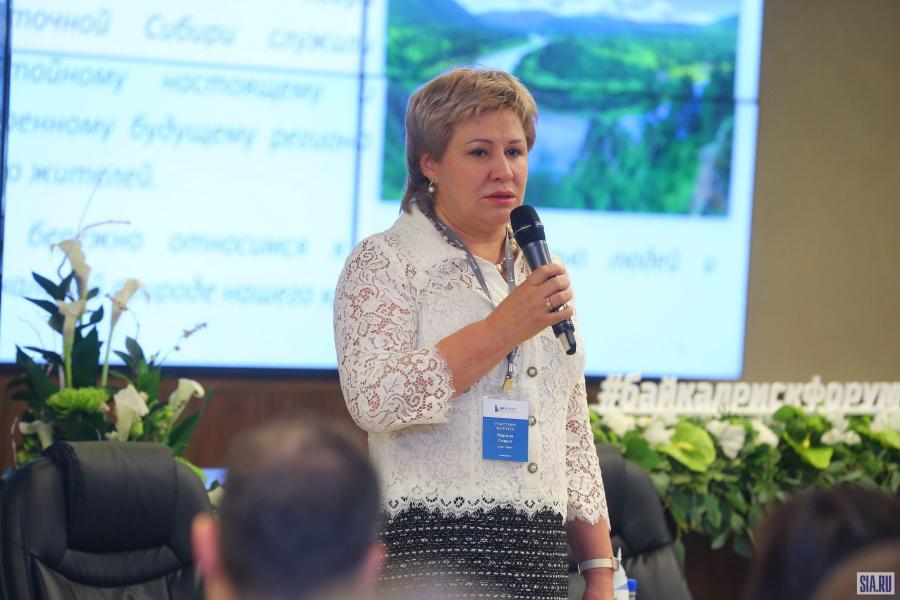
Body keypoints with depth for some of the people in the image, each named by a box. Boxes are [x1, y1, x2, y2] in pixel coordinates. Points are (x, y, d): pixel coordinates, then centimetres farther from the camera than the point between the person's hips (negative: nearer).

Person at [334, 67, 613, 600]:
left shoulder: (539, 273, 19)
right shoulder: (386, 262, -1)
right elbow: (373, 399, -17)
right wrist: (503, 329, -16)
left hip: (539, 553, 5)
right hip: (430, 550, -5)